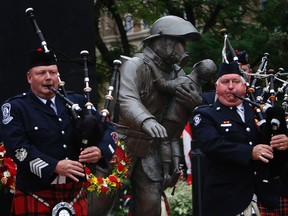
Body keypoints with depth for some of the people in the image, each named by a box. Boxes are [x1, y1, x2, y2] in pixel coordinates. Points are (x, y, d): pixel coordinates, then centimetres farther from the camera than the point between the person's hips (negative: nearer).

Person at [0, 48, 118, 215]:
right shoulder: (15, 108, -1)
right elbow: (18, 147, -14)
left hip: (75, 191, 4)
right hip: (36, 195, -4)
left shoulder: (77, 101, 11)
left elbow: (109, 129, 10)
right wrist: (54, 166, -23)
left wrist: (101, 151, -12)